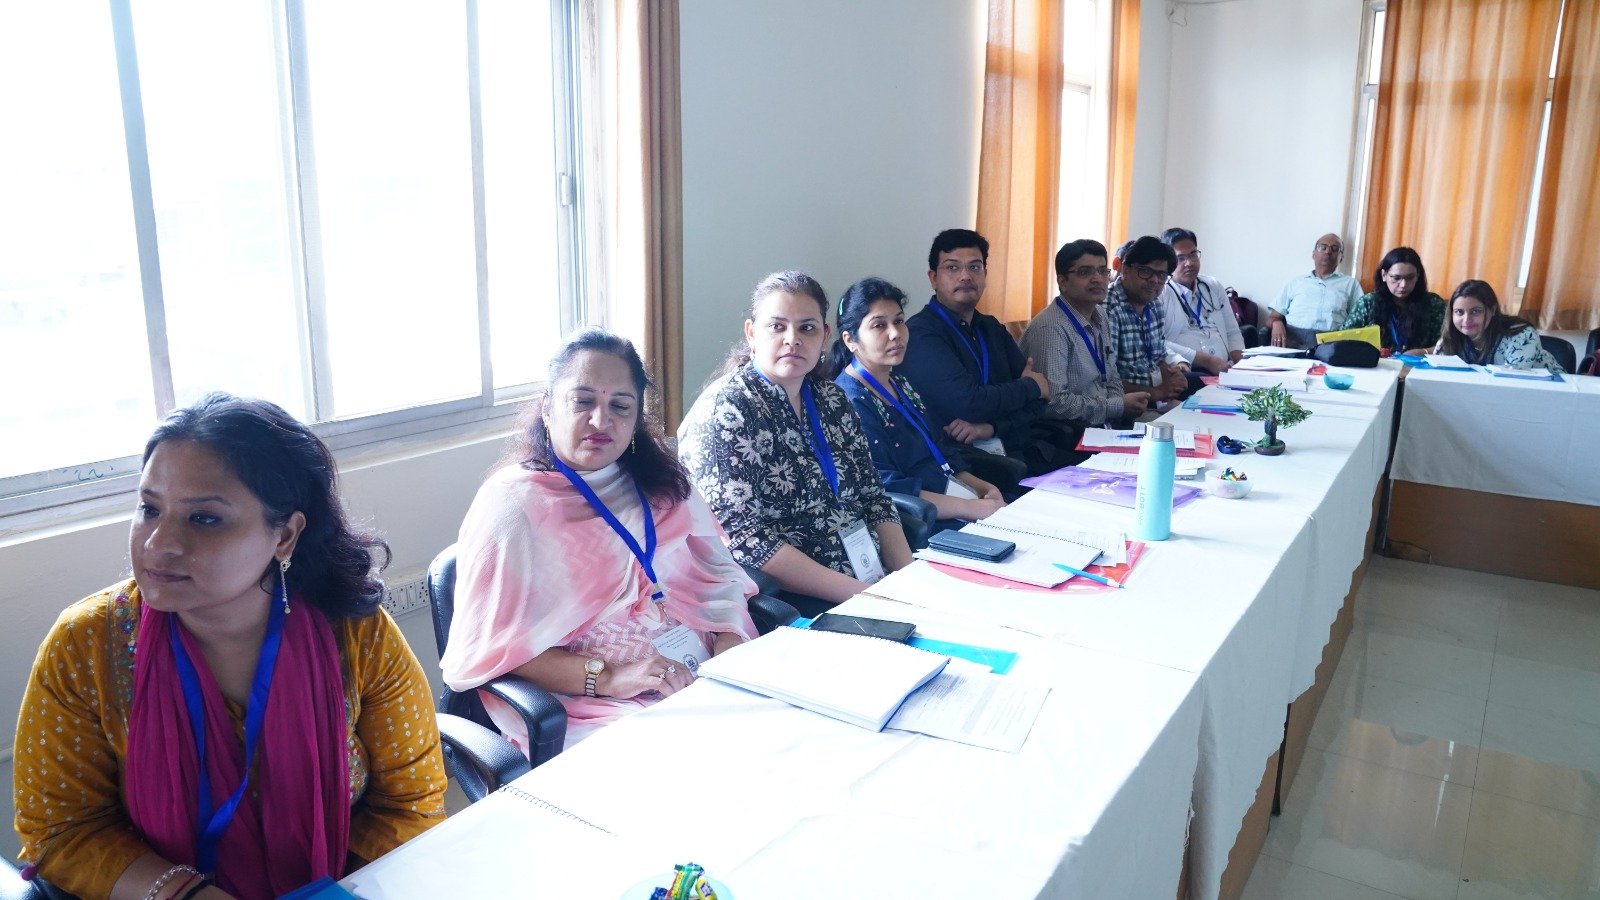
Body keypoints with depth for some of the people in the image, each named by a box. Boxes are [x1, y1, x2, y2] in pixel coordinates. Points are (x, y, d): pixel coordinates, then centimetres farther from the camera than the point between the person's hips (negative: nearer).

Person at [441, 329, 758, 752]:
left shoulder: (661, 485, 13)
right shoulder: (511, 506, -5)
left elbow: (717, 576, 15)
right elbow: (490, 649, -10)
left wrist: (729, 638, -6)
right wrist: (606, 677, -20)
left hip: (705, 682, 6)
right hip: (589, 709, -6)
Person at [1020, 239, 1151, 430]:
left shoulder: (1100, 315, 13)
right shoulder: (1051, 328, -18)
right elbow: (1054, 402, -25)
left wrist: (1122, 402, -2)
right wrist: (1119, 406, -14)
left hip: (1105, 425, 9)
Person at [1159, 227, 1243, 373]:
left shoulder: (1214, 286, 20)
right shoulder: (1158, 292, -2)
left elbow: (1232, 333, 24)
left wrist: (1239, 362, 2)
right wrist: (1207, 361, -18)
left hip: (1224, 370, 6)